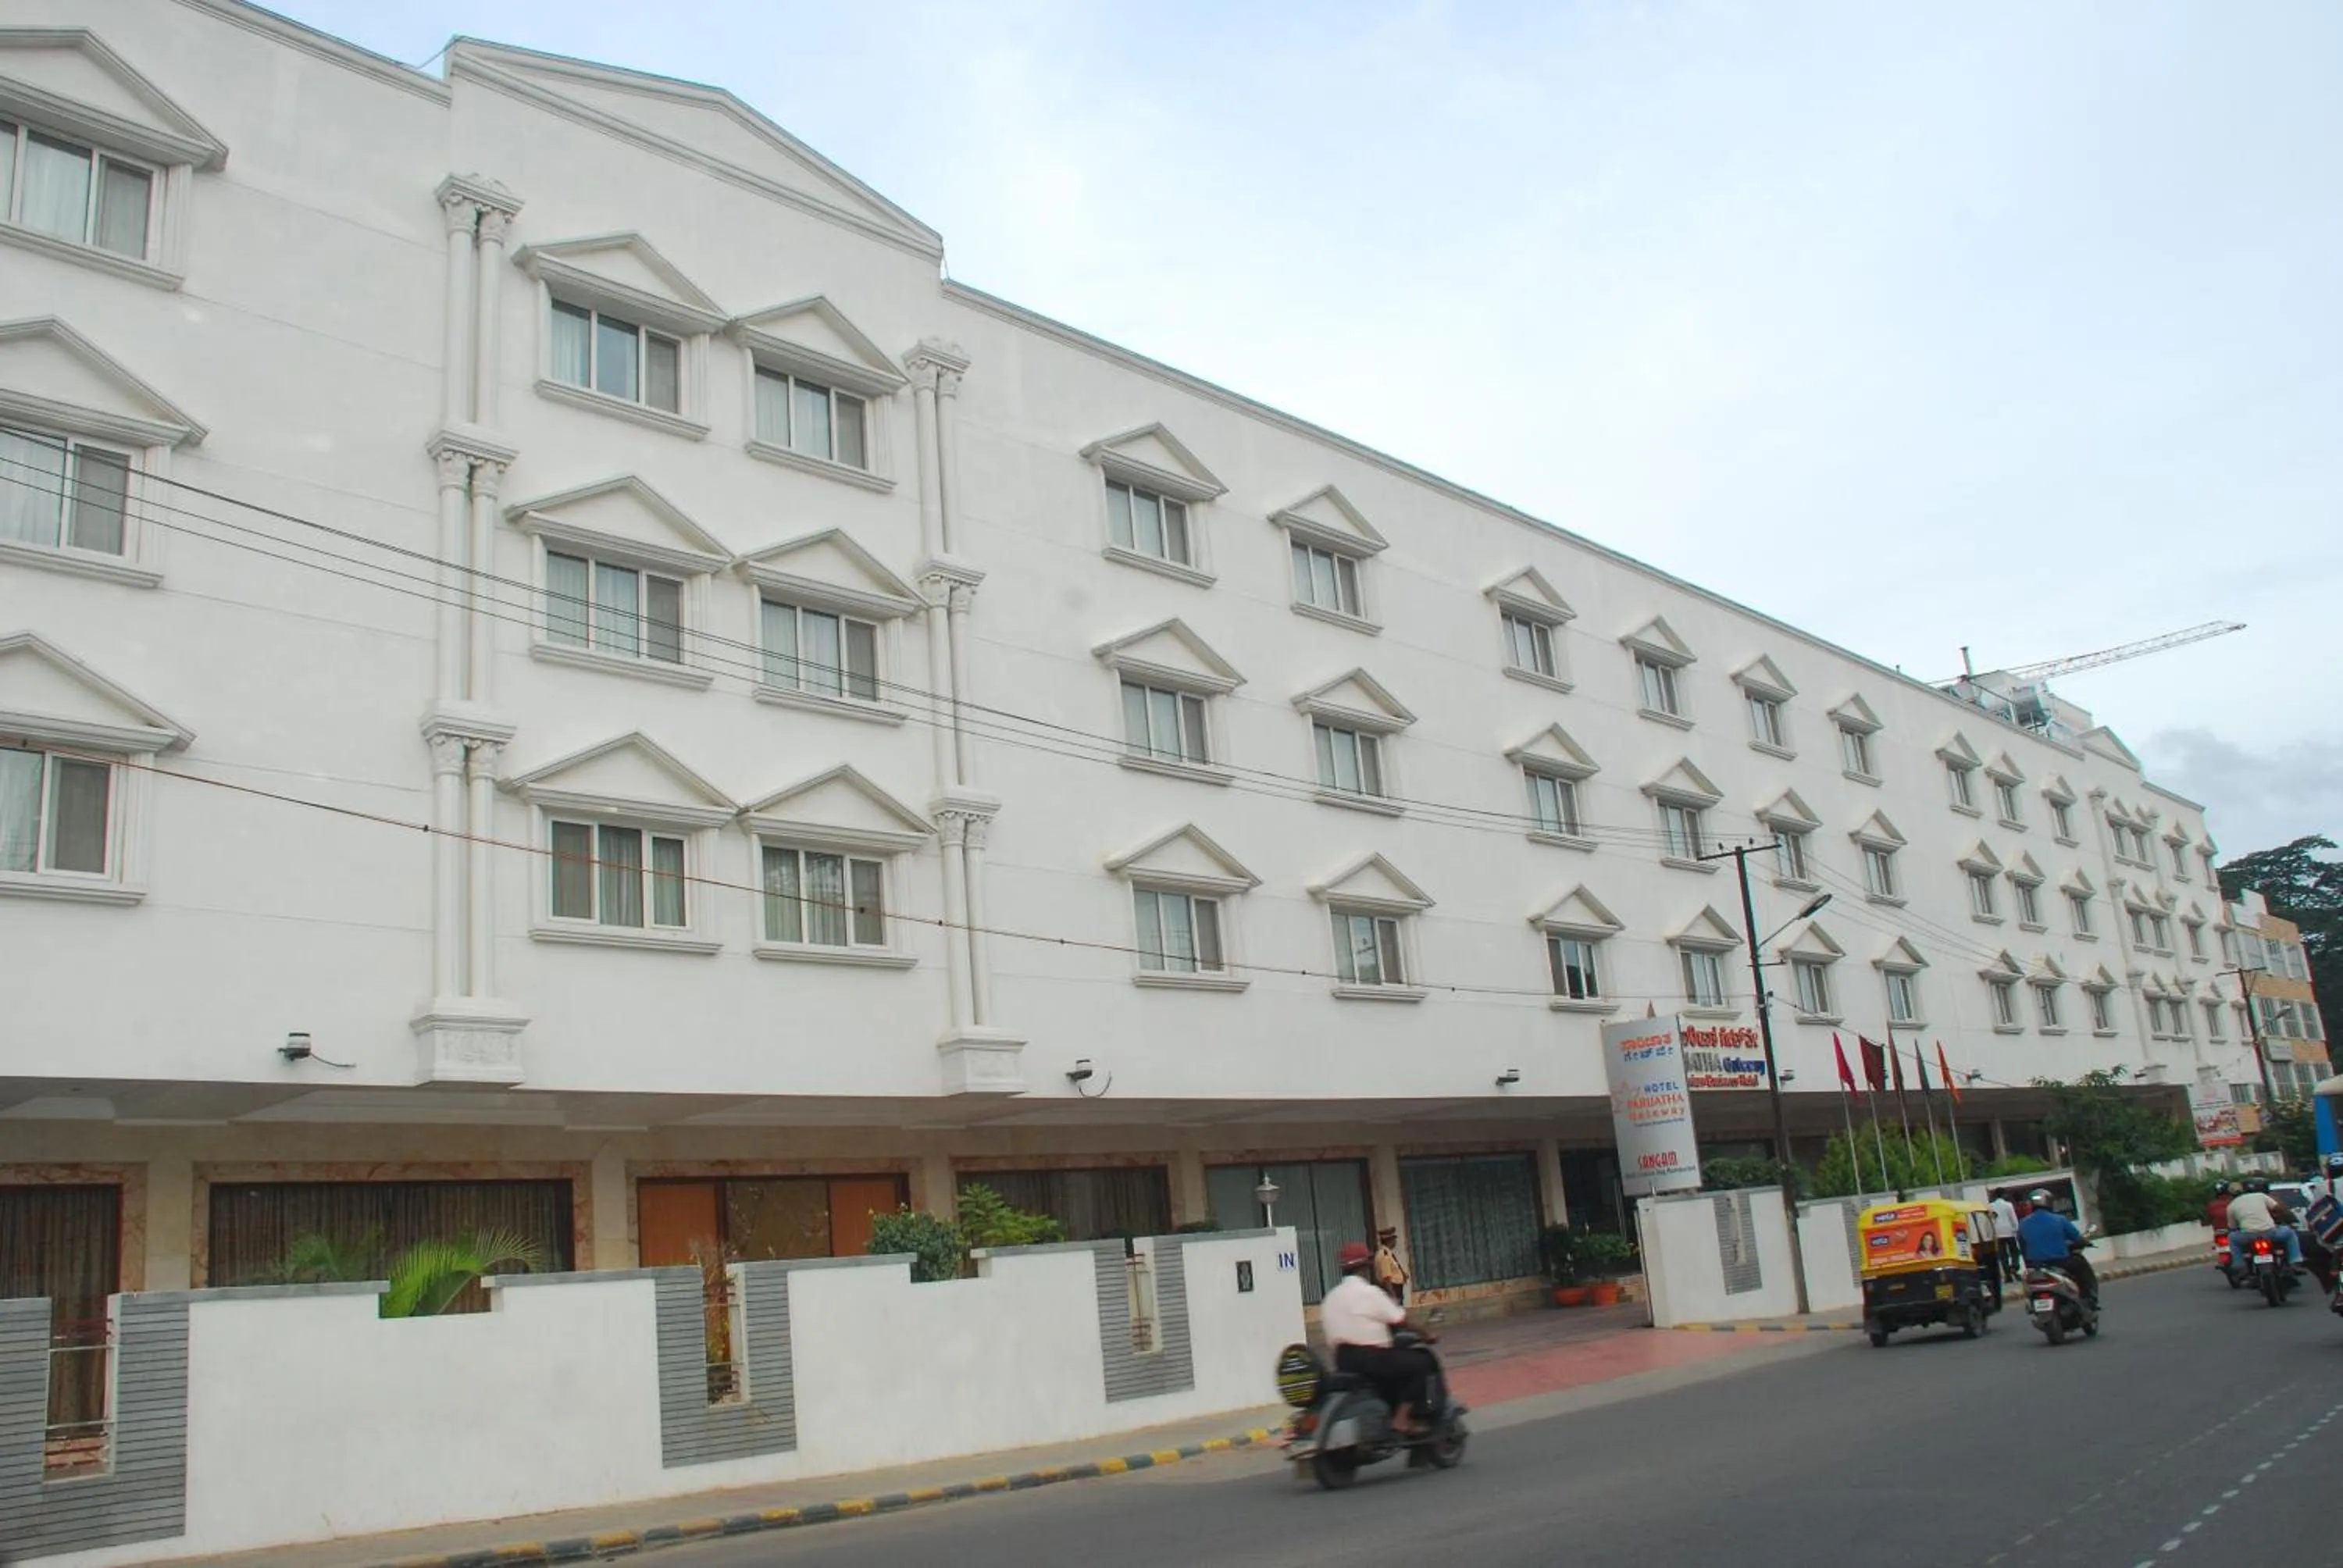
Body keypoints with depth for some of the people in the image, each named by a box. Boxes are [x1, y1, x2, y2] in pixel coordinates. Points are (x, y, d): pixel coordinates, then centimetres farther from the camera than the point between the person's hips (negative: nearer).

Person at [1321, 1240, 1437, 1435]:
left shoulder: (1330, 1298, 13)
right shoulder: (1369, 1293, -9)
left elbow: (1331, 1335, 13)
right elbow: (1400, 1321, -5)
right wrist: (1425, 1334, 8)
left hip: (1343, 1362, 8)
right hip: (1372, 1358, -8)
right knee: (1422, 1363, 2)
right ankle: (1402, 1419, -4)